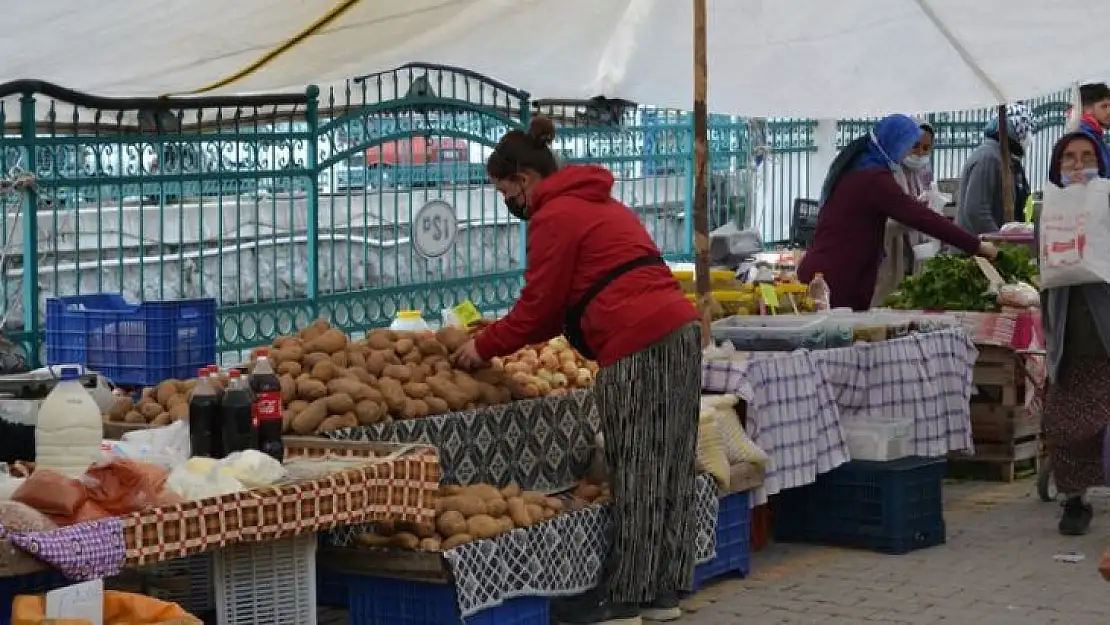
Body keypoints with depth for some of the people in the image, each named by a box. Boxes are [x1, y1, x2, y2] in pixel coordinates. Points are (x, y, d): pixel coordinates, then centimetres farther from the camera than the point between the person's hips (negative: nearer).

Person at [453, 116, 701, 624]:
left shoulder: (554, 216, -5)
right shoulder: (594, 202, 25)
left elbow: (540, 305, -3)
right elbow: (568, 302, 26)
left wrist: (485, 346, 10)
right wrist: (502, 338, 22)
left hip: (638, 346, -10)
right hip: (677, 331, 10)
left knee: (636, 474, -5)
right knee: (664, 470, 10)